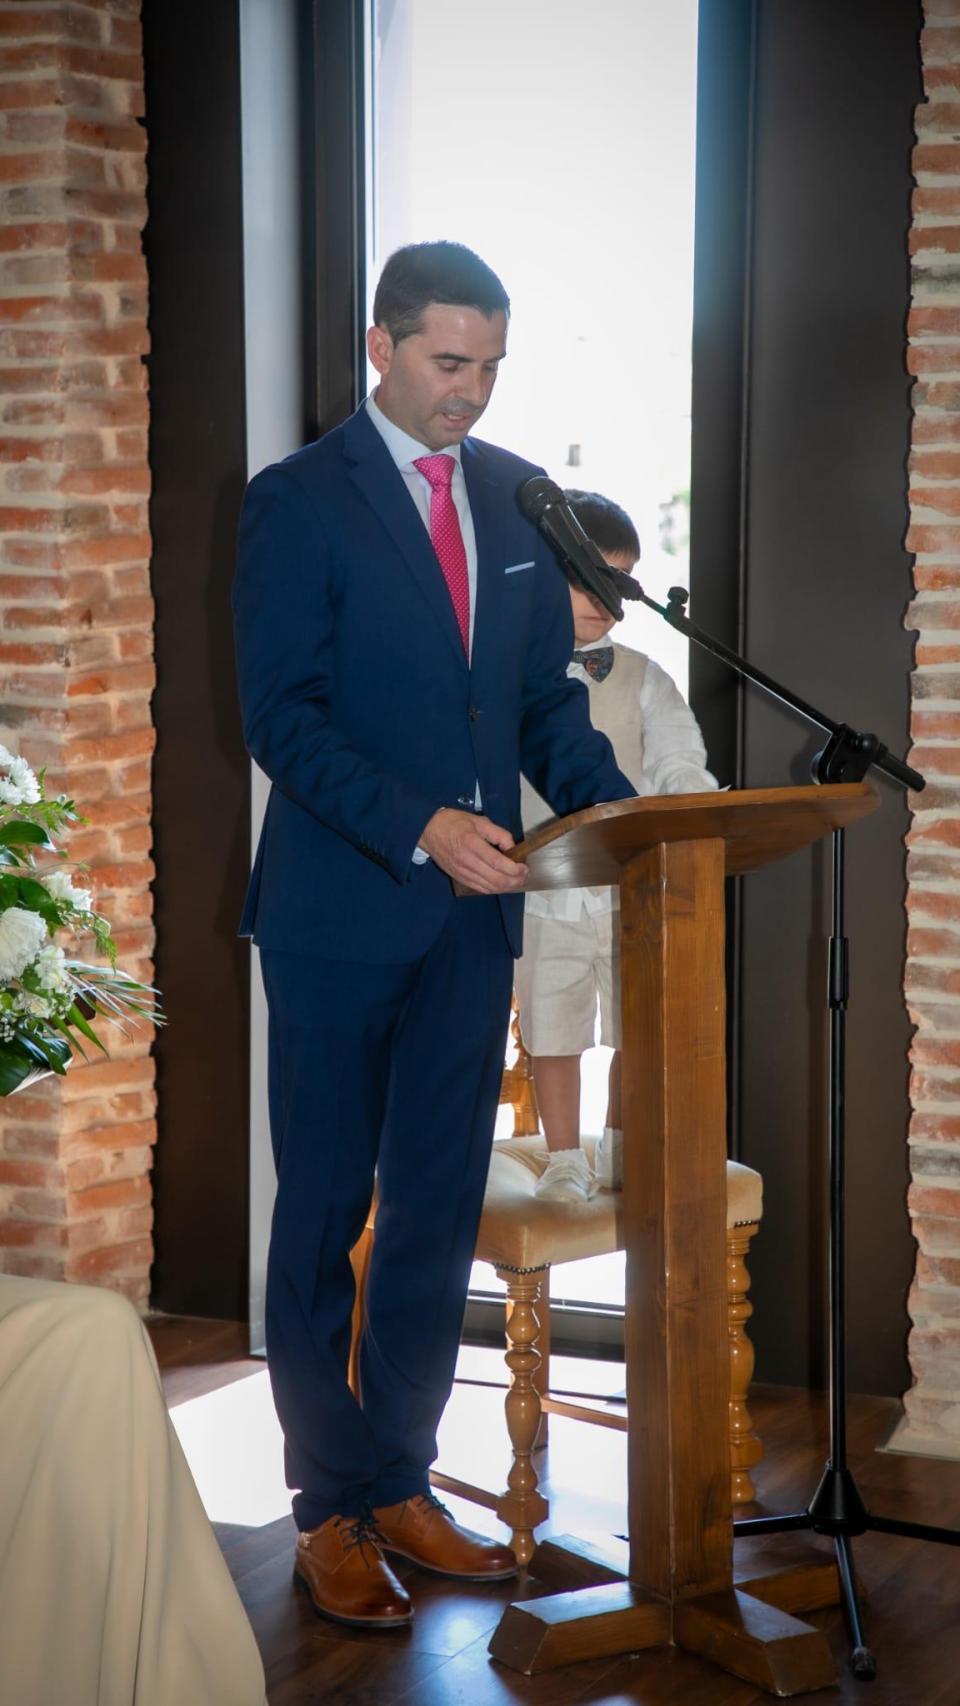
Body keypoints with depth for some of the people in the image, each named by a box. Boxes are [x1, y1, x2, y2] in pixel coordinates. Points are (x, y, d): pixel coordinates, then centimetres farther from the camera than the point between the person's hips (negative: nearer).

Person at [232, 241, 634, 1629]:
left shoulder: (518, 498, 9)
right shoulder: (298, 502, -7)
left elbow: (546, 693, 13)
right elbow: (281, 718, -12)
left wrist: (602, 800, -6)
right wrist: (421, 826, -24)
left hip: (474, 909, 5)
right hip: (339, 914, -5)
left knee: (438, 1212, 11)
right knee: (323, 1215, 5)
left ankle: (401, 1487, 23)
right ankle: (330, 1514, 15)